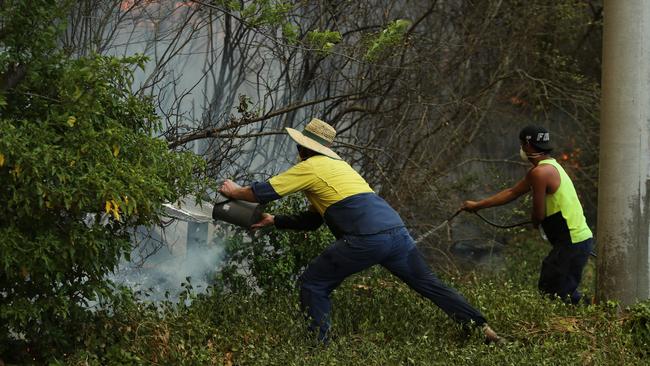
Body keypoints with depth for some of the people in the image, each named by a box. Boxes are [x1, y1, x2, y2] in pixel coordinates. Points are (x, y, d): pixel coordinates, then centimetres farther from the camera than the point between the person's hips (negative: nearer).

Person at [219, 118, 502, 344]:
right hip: (397, 230, 8)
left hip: (366, 239, -8)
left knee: (312, 285, 4)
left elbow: (263, 192, 4)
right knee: (429, 285, 18)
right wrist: (274, 221, 31)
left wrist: (234, 192, 22)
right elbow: (313, 220, 34)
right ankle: (483, 329, 15)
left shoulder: (310, 168, 5)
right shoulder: (337, 166, 30)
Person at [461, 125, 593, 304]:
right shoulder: (548, 167, 17)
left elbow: (539, 214, -14)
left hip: (572, 244, -10)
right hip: (581, 238, 10)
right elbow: (512, 192, 26)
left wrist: (534, 223, 11)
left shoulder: (540, 172, -16)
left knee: (551, 292, -8)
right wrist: (478, 205, 30)